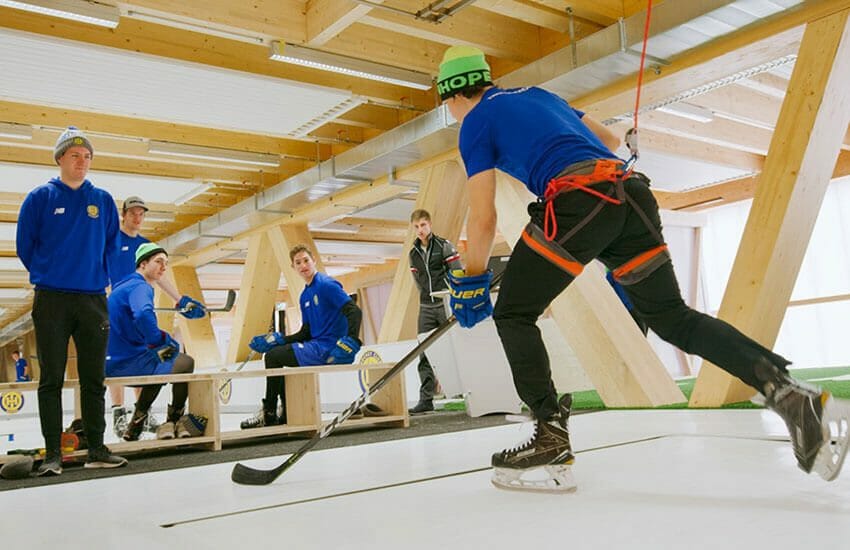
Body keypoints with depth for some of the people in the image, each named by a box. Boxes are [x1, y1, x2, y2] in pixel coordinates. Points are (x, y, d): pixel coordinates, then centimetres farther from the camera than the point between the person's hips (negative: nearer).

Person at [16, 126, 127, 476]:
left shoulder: (103, 200, 9)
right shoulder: (41, 197, 1)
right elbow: (25, 245, 5)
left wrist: (96, 277, 10)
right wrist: (48, 276, 9)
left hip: (93, 299, 3)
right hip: (51, 301, -2)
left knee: (94, 379, 7)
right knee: (51, 379, 2)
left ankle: (97, 450, 14)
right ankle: (52, 454, 8)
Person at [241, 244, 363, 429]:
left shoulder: (327, 285, -11)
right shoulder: (304, 296, 16)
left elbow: (354, 311, -20)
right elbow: (306, 333, 17)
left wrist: (351, 340, -33)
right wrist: (278, 340, 7)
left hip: (328, 348, -10)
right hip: (317, 347, 10)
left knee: (273, 357, -11)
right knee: (274, 354, 16)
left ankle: (269, 414, 2)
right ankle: (287, 416, 14)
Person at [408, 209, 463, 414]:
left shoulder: (444, 246, -2)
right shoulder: (412, 254, 12)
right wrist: (429, 296, 7)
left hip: (446, 304, -4)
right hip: (426, 308, 4)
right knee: (425, 354, -1)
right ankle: (426, 399, 1)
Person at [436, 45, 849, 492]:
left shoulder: (475, 123, 11)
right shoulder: (536, 94, 32)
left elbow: (483, 219, 6)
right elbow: (609, 140, 35)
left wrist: (471, 281, 17)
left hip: (577, 201, -7)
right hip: (630, 192, 7)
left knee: (513, 315, 4)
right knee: (671, 317, 10)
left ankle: (551, 441, -1)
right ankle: (788, 392, -3)